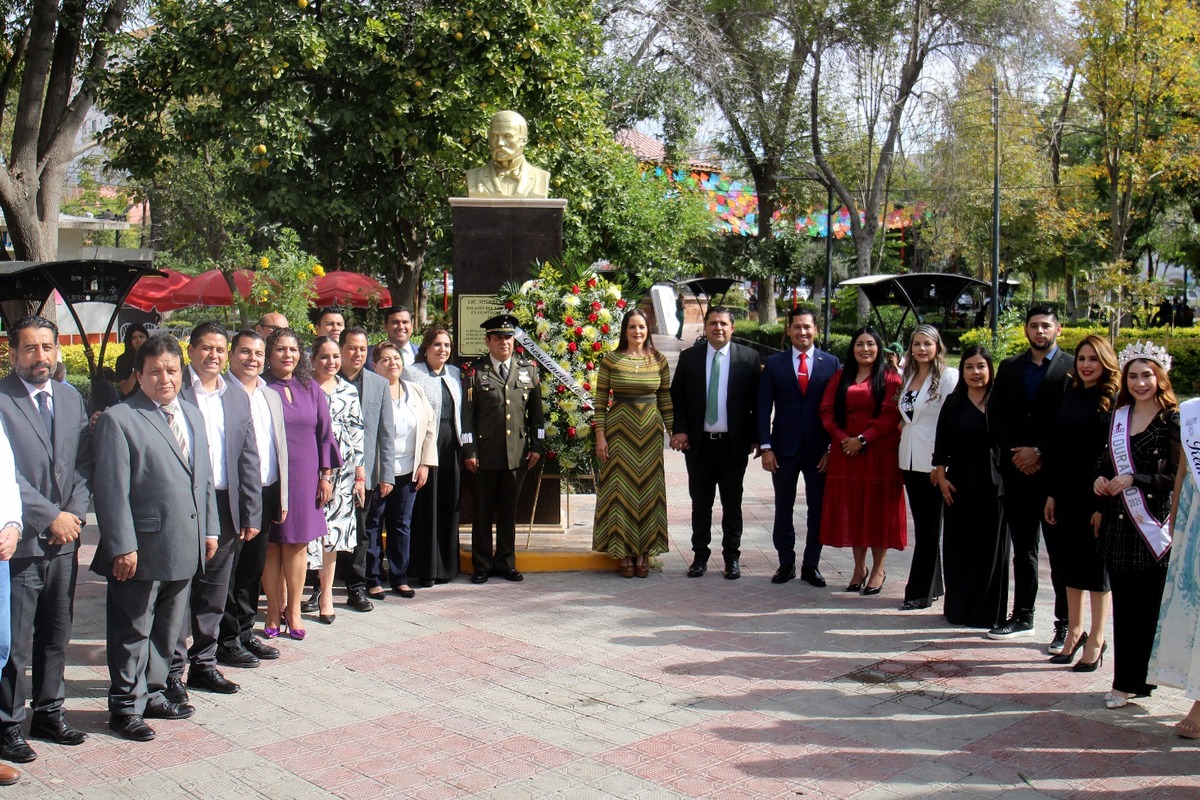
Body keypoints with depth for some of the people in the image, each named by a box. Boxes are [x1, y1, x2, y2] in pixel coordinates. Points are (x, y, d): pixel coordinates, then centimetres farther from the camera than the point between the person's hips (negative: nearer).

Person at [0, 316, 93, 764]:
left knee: (57, 635, 15)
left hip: (63, 541, 6)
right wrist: (51, 517, -13)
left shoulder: (71, 399, 10)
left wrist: (75, 515, -3)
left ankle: (49, 712, 29)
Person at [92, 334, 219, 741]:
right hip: (141, 550, -7)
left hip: (184, 548, 7)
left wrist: (210, 528, 13)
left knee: (167, 629, 17)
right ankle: (126, 706, 18)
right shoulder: (118, 419, -9)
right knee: (132, 631, 5)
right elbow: (112, 489, -14)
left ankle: (151, 693, 31)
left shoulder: (193, 417, 14)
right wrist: (122, 547, -17)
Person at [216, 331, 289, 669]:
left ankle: (245, 633, 26)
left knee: (253, 569, 15)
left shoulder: (271, 397, 15)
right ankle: (226, 641, 12)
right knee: (227, 570, 2)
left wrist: (282, 497, 14)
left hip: (265, 495, 7)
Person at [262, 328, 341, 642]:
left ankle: (293, 612, 14)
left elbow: (324, 433, 10)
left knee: (297, 545, 5)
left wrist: (326, 475, 6)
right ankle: (274, 612, 14)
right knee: (272, 546, 3)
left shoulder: (311, 389, 9)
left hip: (304, 479, 3)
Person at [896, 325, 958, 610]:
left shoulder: (948, 376, -8)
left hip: (933, 462, -7)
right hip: (910, 460, 7)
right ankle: (932, 586, 21)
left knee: (929, 527, 0)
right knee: (922, 525, 11)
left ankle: (920, 592, 6)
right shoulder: (908, 376, 13)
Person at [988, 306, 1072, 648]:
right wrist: (1016, 453, -5)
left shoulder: (1071, 368, -1)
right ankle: (1022, 616, 20)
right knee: (1022, 547, 12)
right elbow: (995, 415, 8)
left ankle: (1065, 624, 4)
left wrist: (1040, 453, -12)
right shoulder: (1009, 368, 13)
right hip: (1017, 470, 5)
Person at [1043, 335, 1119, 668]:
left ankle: (1096, 639, 16)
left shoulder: (1114, 401, -9)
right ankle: (1075, 631, 25)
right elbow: (1055, 448, 10)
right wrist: (1052, 494, 7)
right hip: (1067, 494, 6)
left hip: (1097, 496, -6)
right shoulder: (1070, 397, 9)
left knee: (1096, 565, 5)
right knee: (1070, 564, 13)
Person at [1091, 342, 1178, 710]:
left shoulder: (1172, 420, -6)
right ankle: (1126, 681, 16)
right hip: (1118, 524, 5)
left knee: (1147, 607, 0)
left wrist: (1133, 480, -15)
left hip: (1152, 526, -5)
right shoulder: (1118, 416, 12)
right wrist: (1101, 479, 2)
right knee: (1123, 605, 8)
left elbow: (1176, 477, -10)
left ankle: (1131, 682, 10)